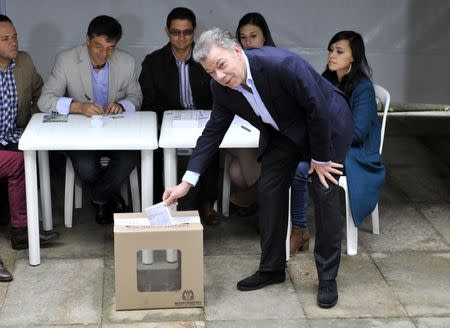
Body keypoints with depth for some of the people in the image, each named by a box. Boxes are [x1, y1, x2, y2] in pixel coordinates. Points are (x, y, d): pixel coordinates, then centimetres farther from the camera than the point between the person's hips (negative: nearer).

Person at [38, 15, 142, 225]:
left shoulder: (126, 62, -4)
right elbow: (45, 101, -15)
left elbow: (135, 97, 9)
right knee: (85, 166, -30)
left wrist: (121, 104, -17)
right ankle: (110, 196, 7)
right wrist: (78, 106, -34)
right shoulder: (66, 60, -11)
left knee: (129, 159, -29)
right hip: (81, 131, -1)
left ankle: (100, 198, 1)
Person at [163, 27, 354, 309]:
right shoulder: (222, 88, -17)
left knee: (325, 192, -9)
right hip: (283, 131, 6)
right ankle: (272, 269, 17)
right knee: (269, 190, 2)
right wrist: (187, 182, -12)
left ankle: (328, 278, 1)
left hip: (327, 124, -6)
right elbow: (213, 132, -7)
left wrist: (321, 158, -18)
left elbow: (318, 109, -28)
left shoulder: (282, 64, -37)